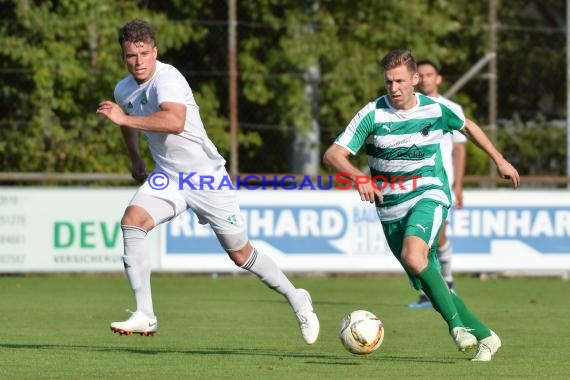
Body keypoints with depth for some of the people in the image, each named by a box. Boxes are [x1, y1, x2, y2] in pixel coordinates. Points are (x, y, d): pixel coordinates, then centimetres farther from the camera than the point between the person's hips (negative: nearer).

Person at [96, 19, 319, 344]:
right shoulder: (124, 90, 2)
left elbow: (175, 122, -43)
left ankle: (297, 300, 29)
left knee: (240, 254, 4)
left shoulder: (167, 79, -24)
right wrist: (136, 159, 25)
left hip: (207, 176, -6)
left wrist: (125, 119, -42)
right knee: (132, 220, -21)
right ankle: (145, 316, -21)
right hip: (168, 177, 6)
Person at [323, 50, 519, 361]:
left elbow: (467, 127, 20)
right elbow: (332, 155, -15)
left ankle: (456, 323, -22)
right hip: (391, 208, 2)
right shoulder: (372, 114, -9)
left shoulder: (435, 110, -3)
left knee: (413, 257, -32)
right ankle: (484, 336, 15)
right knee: (428, 285, 2)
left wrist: (499, 160, 24)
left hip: (429, 195, -2)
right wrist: (359, 177, -34)